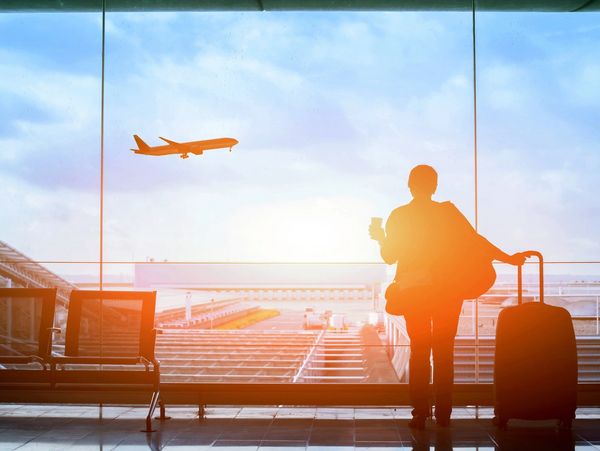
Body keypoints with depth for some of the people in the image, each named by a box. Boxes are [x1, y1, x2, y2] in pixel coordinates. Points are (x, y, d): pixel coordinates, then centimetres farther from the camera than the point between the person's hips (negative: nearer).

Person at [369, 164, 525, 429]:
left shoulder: (398, 216, -5)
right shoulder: (448, 212, -5)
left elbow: (389, 257, -2)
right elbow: (476, 240, -9)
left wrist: (380, 238, 17)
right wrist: (508, 259, -4)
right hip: (447, 292, 0)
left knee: (419, 350, 8)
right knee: (444, 351, 9)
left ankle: (420, 414, 4)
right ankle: (443, 414, 8)